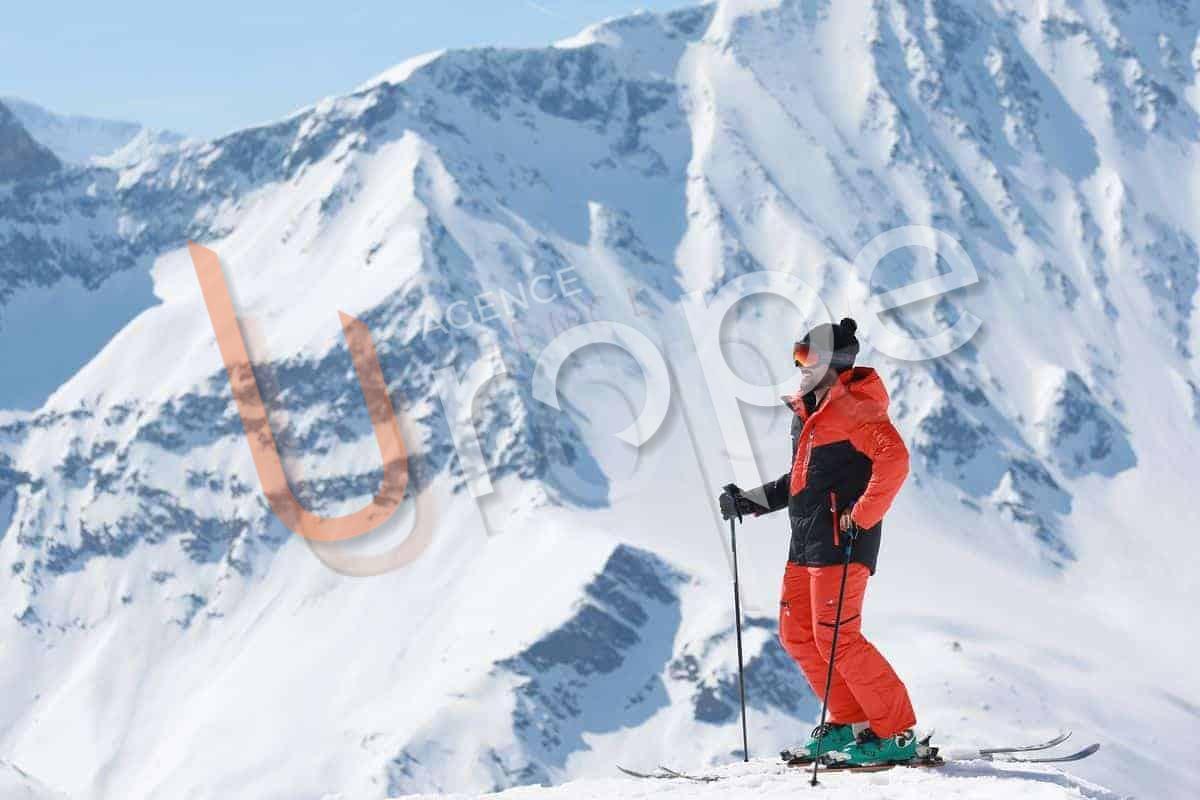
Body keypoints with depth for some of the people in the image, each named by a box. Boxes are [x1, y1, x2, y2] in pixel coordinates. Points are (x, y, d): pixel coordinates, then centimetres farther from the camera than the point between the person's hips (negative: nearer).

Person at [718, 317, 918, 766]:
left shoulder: (852, 406, -11)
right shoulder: (809, 413, 19)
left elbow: (893, 459, -24)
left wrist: (862, 515, -25)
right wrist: (750, 502, 24)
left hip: (840, 537, -10)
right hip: (806, 540, 10)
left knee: (834, 636, -12)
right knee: (797, 634, 10)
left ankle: (895, 733, -6)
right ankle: (849, 722, 17)